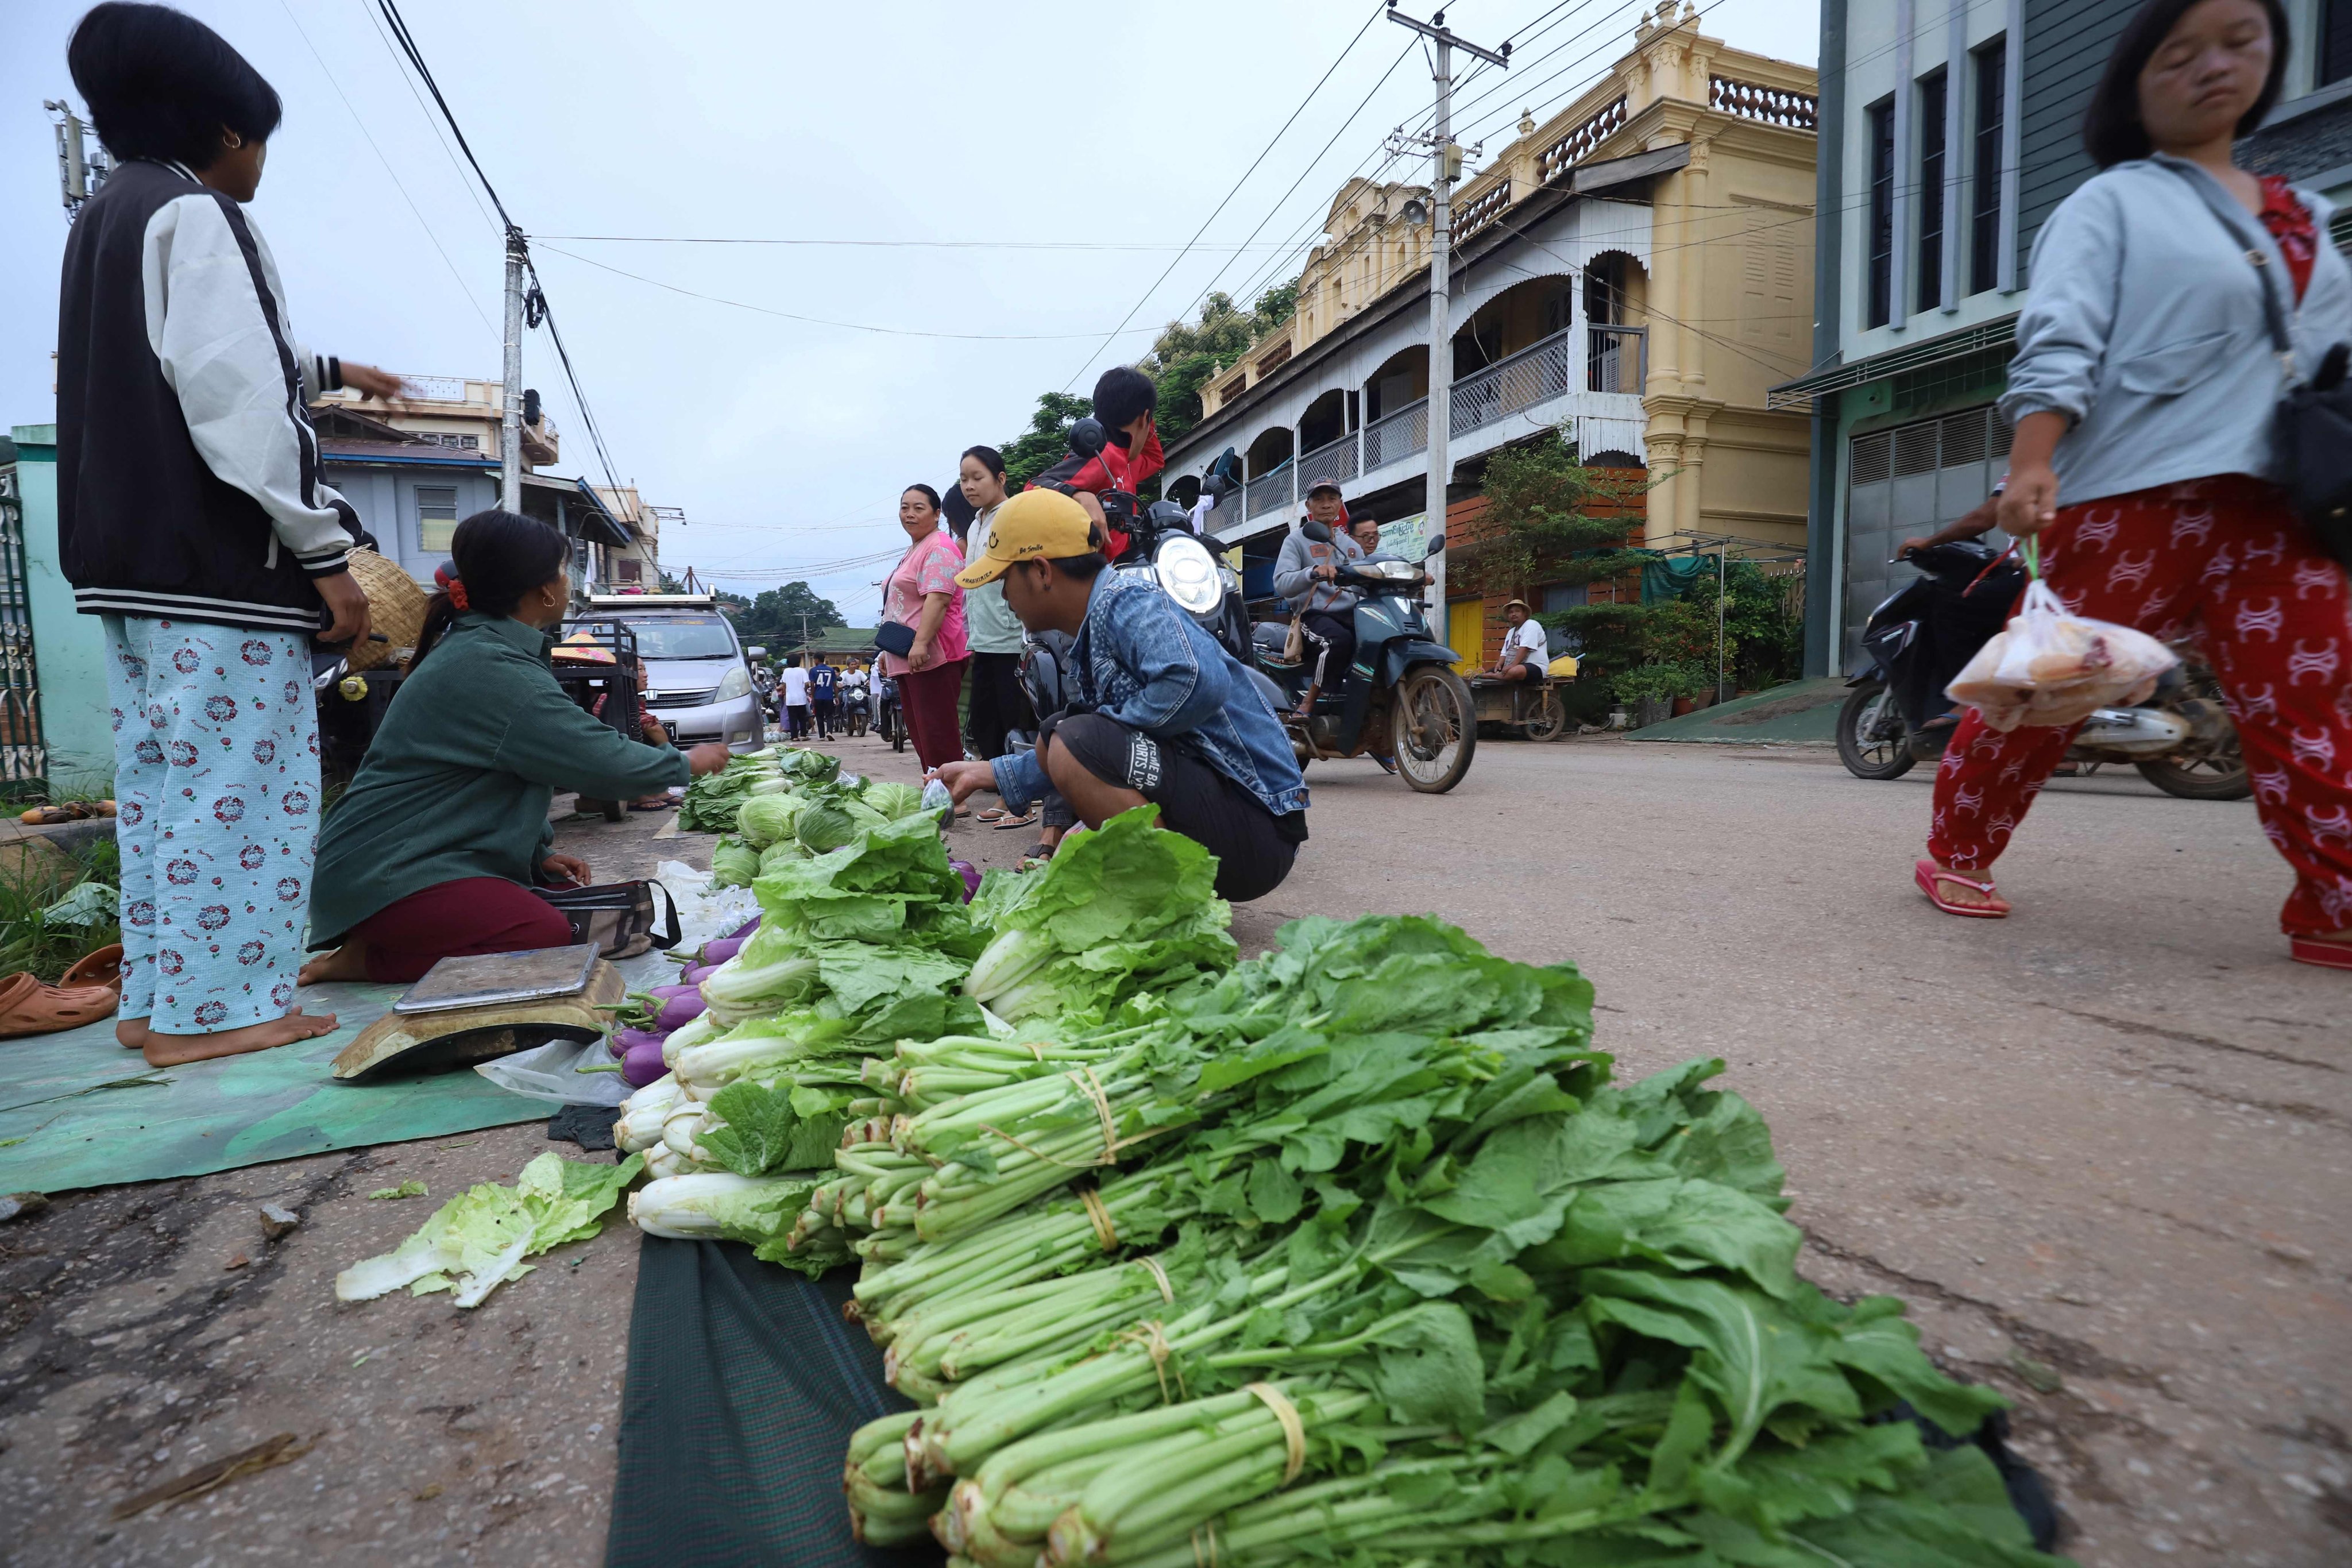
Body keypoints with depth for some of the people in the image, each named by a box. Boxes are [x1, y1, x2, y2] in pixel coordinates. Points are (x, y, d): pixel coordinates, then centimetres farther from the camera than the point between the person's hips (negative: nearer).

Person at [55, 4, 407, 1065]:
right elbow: (236, 397, -18)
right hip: (213, 560, -10)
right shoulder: (195, 216, -7)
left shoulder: (105, 220, 23)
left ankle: (155, 1000, 20)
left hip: (126, 560, 10)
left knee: (160, 778, 13)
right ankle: (210, 1009, -1)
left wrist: (331, 370, 51)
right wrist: (326, 554, -18)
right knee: (242, 779, -6)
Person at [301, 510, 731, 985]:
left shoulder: (472, 647, 12)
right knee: (550, 940, -26)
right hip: (387, 872, -10)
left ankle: (385, 945, 10)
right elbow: (608, 764, -19)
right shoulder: (493, 670, -21)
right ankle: (371, 959, -7)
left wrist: (537, 855, 9)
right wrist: (688, 763, -2)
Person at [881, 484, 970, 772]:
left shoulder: (938, 548, -8)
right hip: (906, 659, 11)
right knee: (919, 735, 11)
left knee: (937, 732, -11)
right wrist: (888, 650, 28)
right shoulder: (913, 551, 24)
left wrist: (921, 643, -29)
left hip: (932, 657, -11)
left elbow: (937, 599, -21)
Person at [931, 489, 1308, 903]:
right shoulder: (1094, 630, 14)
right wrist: (988, 773, 21)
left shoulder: (1124, 598, -14)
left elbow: (1199, 681, -35)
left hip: (1254, 820, -10)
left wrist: (1104, 725, -18)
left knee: (1072, 746, -24)